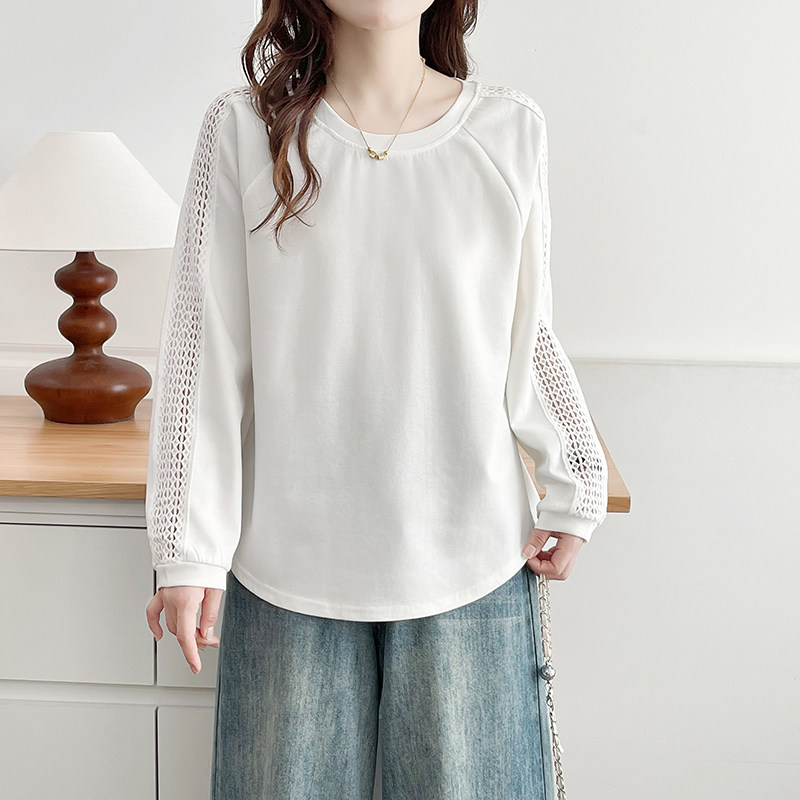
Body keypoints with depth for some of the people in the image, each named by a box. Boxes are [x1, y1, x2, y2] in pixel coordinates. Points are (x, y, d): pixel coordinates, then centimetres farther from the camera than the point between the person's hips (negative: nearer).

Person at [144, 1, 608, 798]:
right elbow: (202, 353, -2)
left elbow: (525, 337, 9)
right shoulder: (244, 128, -3)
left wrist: (575, 488, 0)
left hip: (472, 565, 1)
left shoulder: (509, 128, 0)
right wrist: (189, 550, -3)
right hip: (288, 565, 0)